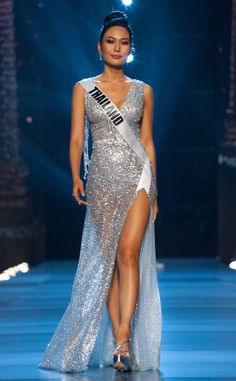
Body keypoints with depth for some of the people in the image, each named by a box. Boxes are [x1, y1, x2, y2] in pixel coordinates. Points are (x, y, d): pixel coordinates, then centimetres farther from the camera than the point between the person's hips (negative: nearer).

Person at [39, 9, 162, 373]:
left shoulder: (143, 91, 10)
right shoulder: (84, 88, 6)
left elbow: (147, 142, 13)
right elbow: (77, 138, 1)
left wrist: (154, 192, 12)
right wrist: (76, 178, -12)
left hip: (138, 175, 0)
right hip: (102, 178, 0)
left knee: (128, 253, -14)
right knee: (107, 258, 1)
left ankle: (123, 339, -18)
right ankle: (119, 342, 4)